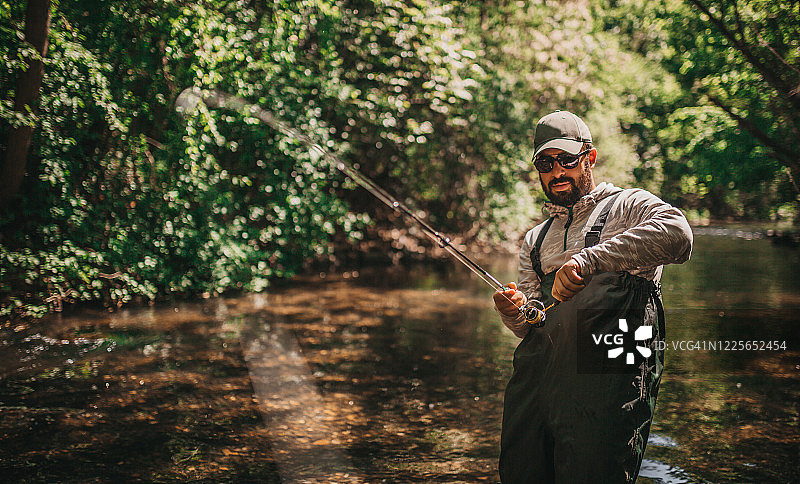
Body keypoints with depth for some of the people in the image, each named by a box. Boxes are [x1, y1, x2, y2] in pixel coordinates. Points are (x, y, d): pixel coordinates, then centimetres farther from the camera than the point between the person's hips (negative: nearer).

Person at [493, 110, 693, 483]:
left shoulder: (629, 205, 9)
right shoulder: (535, 241, 27)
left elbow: (676, 233, -16)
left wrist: (587, 260, -22)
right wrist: (514, 312, -2)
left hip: (608, 371, -5)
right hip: (537, 368, 5)